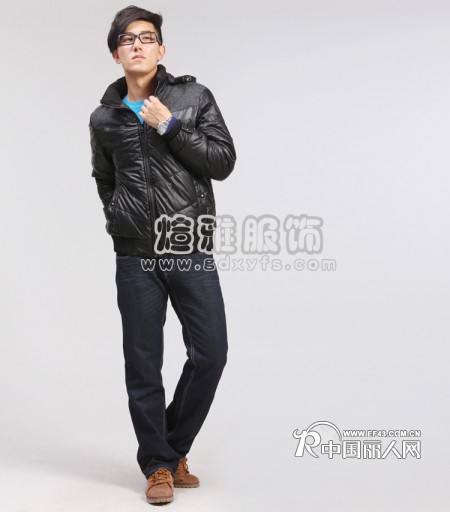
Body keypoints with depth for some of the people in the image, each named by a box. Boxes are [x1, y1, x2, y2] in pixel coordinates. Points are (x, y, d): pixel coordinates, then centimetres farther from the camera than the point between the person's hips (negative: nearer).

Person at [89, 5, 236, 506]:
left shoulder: (194, 97, 4)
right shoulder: (104, 118, 9)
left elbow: (223, 161, -5)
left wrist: (170, 126, -11)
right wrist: (117, 220, 13)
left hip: (192, 250, -1)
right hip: (136, 256, 1)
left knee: (210, 354, -1)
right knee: (143, 363, 3)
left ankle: (175, 447, 22)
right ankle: (158, 464, 18)